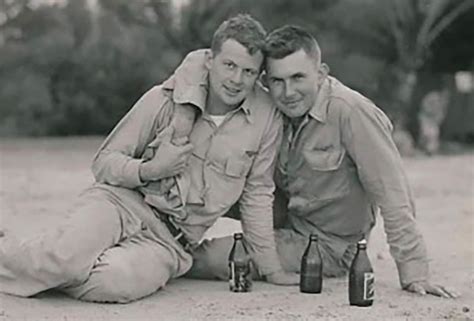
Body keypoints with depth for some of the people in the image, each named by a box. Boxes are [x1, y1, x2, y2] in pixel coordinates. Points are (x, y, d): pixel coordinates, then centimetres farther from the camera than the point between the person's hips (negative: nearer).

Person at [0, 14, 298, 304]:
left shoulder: (267, 118, -2)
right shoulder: (164, 99, -3)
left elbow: (257, 194, 8)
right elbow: (104, 162, 3)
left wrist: (272, 270, 9)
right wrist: (149, 170, -17)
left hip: (169, 241, 1)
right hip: (121, 202, -1)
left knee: (116, 282, -34)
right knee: (68, 256, -35)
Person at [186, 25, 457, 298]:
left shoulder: (351, 112, -27)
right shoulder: (278, 110, -6)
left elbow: (393, 196, -25)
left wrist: (414, 275, -25)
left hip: (327, 245, -6)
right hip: (287, 218, 7)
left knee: (213, 256, -21)